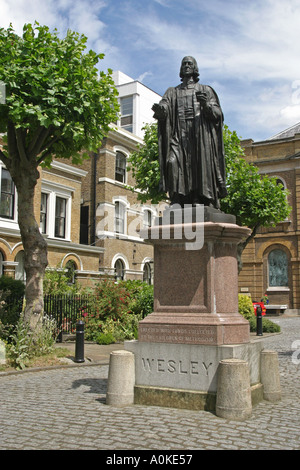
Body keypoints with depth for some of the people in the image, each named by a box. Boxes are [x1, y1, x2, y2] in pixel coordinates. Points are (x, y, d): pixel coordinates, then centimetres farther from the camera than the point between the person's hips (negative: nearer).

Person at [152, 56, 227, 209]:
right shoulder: (173, 92, 24)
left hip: (200, 132, -1)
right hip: (179, 133, 1)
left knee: (199, 163, -15)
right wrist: (158, 109, -21)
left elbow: (217, 113, 7)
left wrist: (206, 105, -15)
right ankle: (177, 198, -23)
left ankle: (200, 198, -15)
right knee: (173, 161, -19)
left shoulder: (205, 90, 20)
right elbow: (164, 108, 4)